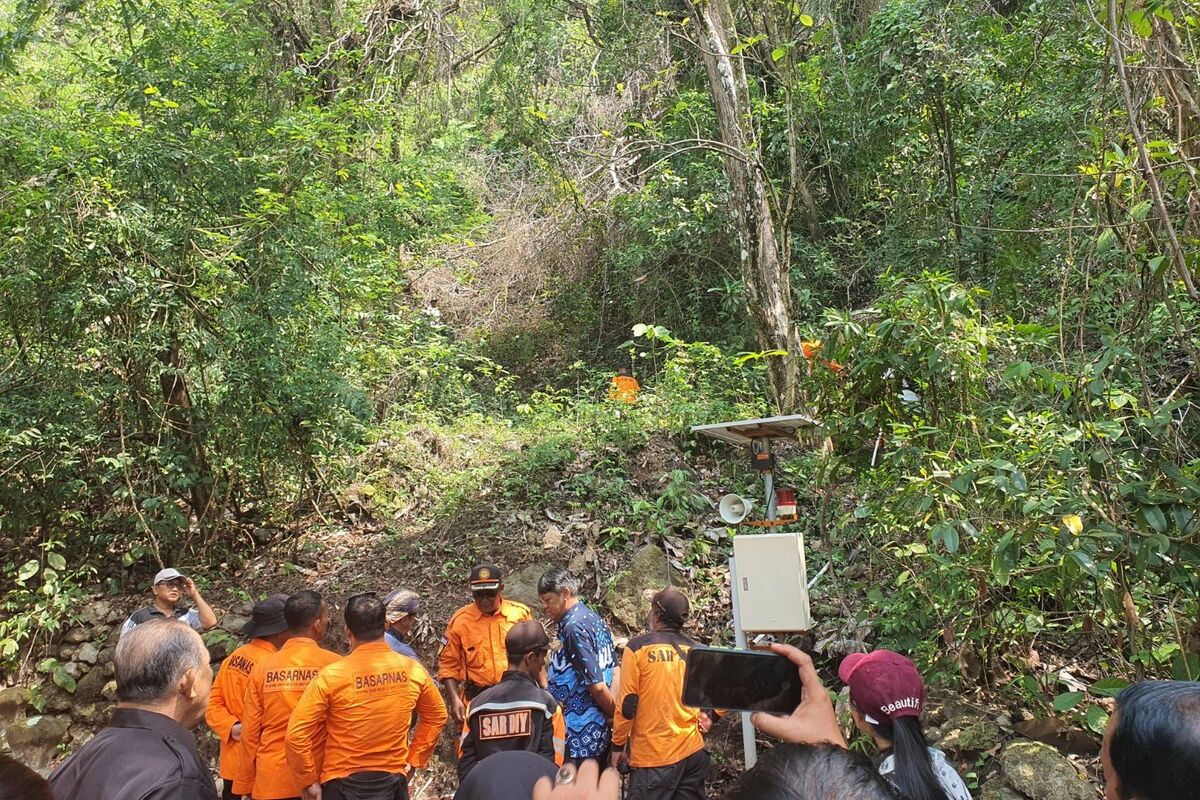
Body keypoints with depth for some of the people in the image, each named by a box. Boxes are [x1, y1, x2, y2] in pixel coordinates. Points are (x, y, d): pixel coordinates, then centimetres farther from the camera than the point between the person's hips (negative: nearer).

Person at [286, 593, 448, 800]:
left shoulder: (331, 675, -16)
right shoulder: (413, 670, -7)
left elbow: (297, 734, -14)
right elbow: (437, 715, 7)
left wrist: (309, 780, -2)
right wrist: (414, 760, 14)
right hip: (393, 780, 2)